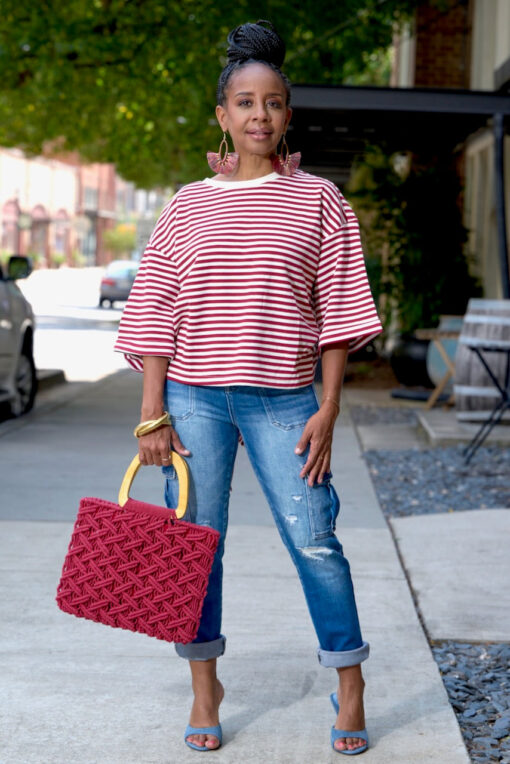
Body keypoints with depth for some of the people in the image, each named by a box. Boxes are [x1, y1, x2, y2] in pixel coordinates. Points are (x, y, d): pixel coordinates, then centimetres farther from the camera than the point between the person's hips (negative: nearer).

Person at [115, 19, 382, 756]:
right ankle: (204, 687, 22)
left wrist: (328, 410, -4)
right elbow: (156, 310, 4)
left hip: (281, 399, -1)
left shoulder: (317, 199, 3)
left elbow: (338, 309, 1)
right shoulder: (188, 206, 6)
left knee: (314, 539, -4)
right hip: (193, 396, 2)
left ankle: (350, 690, 12)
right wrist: (152, 412, -2)